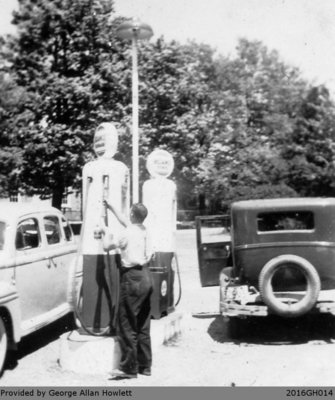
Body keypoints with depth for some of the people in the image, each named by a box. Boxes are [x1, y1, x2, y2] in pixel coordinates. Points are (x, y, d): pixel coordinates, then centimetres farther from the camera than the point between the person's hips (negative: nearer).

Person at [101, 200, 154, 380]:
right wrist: (111, 207, 34)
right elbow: (125, 222, 26)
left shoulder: (128, 233, -15)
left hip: (132, 277, -8)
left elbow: (107, 246, -6)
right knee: (143, 325, 13)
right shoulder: (144, 230, 8)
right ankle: (144, 365, 20)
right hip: (145, 276, 8)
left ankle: (129, 367, 4)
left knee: (127, 325, -1)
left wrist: (107, 233, 14)